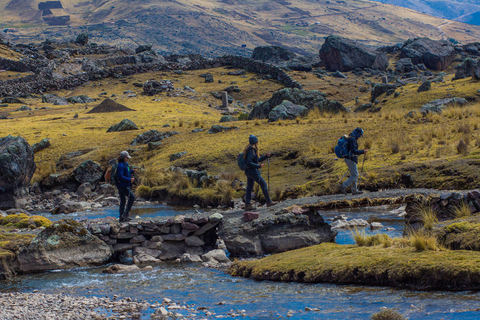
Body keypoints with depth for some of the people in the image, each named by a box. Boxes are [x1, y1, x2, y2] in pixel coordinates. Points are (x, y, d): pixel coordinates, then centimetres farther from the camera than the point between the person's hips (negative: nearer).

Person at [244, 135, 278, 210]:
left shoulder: (251, 150, 12)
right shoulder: (251, 151, -20)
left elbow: (257, 160, 23)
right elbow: (249, 163, -26)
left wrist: (266, 157, 19)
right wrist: (259, 166, -20)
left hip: (248, 172, 10)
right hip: (253, 171, -10)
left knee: (249, 187, 9)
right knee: (263, 184, 3)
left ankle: (247, 205, 6)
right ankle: (269, 202, 11)